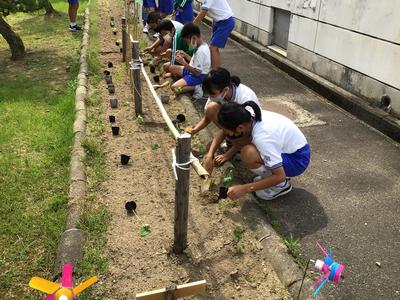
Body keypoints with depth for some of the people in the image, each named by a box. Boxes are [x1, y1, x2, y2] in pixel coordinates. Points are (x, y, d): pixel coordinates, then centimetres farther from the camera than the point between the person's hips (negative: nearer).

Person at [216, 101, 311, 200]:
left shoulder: (262, 138, -34)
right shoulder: (250, 117, -13)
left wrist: (244, 189, -29)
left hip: (298, 159, -8)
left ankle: (281, 185, -4)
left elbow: (280, 176, -30)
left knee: (248, 154, -28)